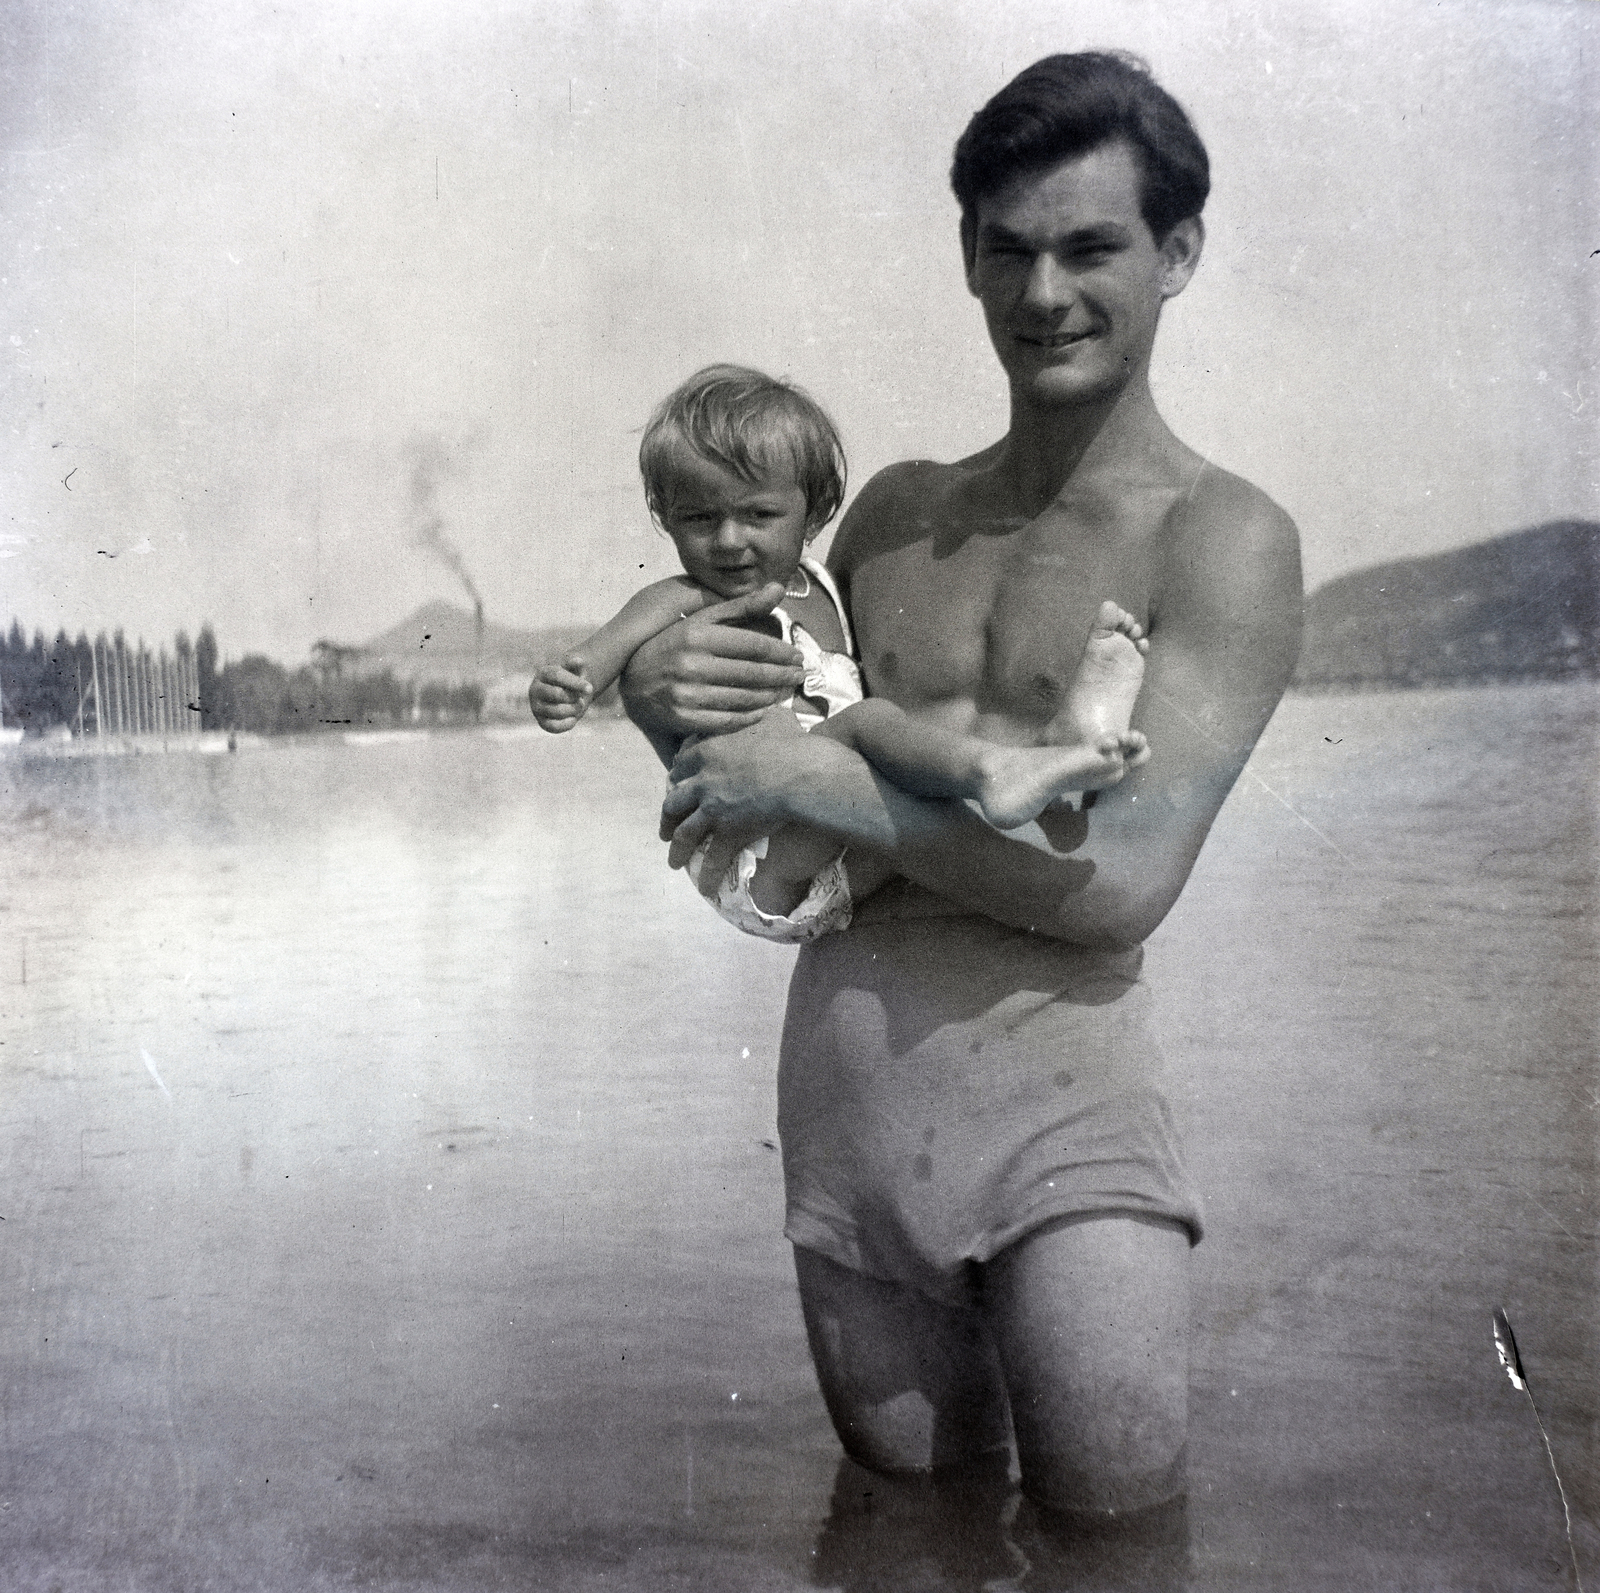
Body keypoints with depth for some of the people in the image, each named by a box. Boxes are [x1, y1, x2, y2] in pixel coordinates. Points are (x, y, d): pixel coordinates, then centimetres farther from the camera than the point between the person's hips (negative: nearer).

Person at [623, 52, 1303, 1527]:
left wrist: (827, 784, -14)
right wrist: (662, 694, -5)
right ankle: (968, 1311, 45)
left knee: (1114, 1503, 4)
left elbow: (1124, 880, -16)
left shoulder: (1224, 539, -7)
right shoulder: (897, 510, 9)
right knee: (908, 1464, 16)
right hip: (843, 1057, 5)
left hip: (1053, 1073, -4)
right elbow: (755, 769, 18)